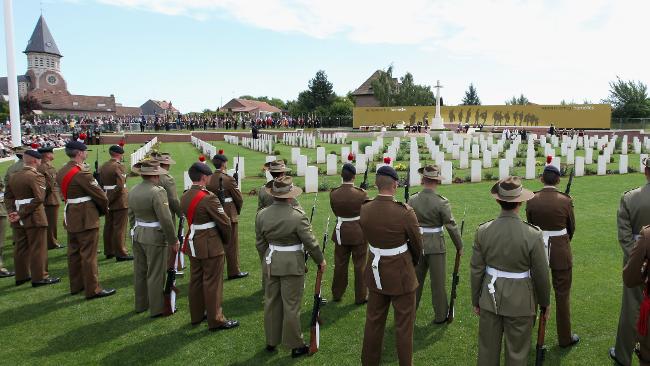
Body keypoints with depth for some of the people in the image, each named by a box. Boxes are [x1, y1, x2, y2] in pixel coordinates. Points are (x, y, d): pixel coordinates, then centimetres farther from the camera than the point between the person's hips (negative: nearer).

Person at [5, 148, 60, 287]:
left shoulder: (13, 176, 10)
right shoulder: (36, 176, -14)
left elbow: (8, 196, 9)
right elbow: (39, 198, -23)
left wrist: (12, 212, -1)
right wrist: (22, 213, -18)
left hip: (19, 222, 8)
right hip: (34, 218, -8)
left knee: (21, 248, 15)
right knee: (38, 248, 0)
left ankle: (21, 276, 25)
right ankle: (39, 277, 5)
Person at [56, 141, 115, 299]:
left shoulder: (62, 172, 8)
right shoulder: (82, 172, -20)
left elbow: (65, 194, 14)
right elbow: (99, 195, -16)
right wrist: (104, 209, 4)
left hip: (70, 219, 9)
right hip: (86, 219, -9)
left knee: (74, 252, 16)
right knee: (89, 255, -2)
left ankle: (76, 285, 28)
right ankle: (92, 289, 4)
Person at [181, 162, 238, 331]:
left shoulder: (185, 197, 3)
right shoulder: (208, 197, -21)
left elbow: (189, 219, 10)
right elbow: (224, 222, -17)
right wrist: (226, 240, 1)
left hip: (193, 245, 8)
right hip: (211, 246, -8)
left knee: (196, 279, 18)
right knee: (212, 283, 1)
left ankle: (196, 315, 31)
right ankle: (216, 320, 11)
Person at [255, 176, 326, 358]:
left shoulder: (261, 215, -2)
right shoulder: (298, 215, -18)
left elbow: (260, 243, 6)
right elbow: (310, 242, -13)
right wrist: (320, 260, 3)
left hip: (271, 264, 5)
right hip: (292, 265, -5)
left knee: (271, 302, 16)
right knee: (291, 305, 5)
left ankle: (271, 341, 30)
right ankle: (296, 345, 17)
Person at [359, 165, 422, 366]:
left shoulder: (365, 209, -9)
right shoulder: (405, 212, -21)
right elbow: (417, 244, -6)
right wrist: (413, 263, 14)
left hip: (375, 273, 5)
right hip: (401, 275, -5)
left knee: (373, 321, 18)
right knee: (404, 324, 11)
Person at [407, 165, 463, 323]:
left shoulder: (412, 200, -6)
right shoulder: (441, 202, -16)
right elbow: (451, 226, -12)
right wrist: (459, 246, 0)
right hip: (435, 247, -3)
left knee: (415, 280, 17)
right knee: (438, 282, 10)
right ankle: (441, 316, 23)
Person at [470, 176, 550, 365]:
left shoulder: (483, 231, -11)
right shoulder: (533, 235, -19)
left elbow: (476, 270, -3)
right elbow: (541, 275, -9)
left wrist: (476, 300, 11)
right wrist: (545, 303, 8)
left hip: (490, 299, 3)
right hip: (520, 302, -2)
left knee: (487, 350, 17)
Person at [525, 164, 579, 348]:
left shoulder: (531, 200, -7)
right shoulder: (565, 201, -11)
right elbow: (571, 228, 2)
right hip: (561, 251, -2)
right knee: (562, 294, 11)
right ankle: (565, 338, 23)